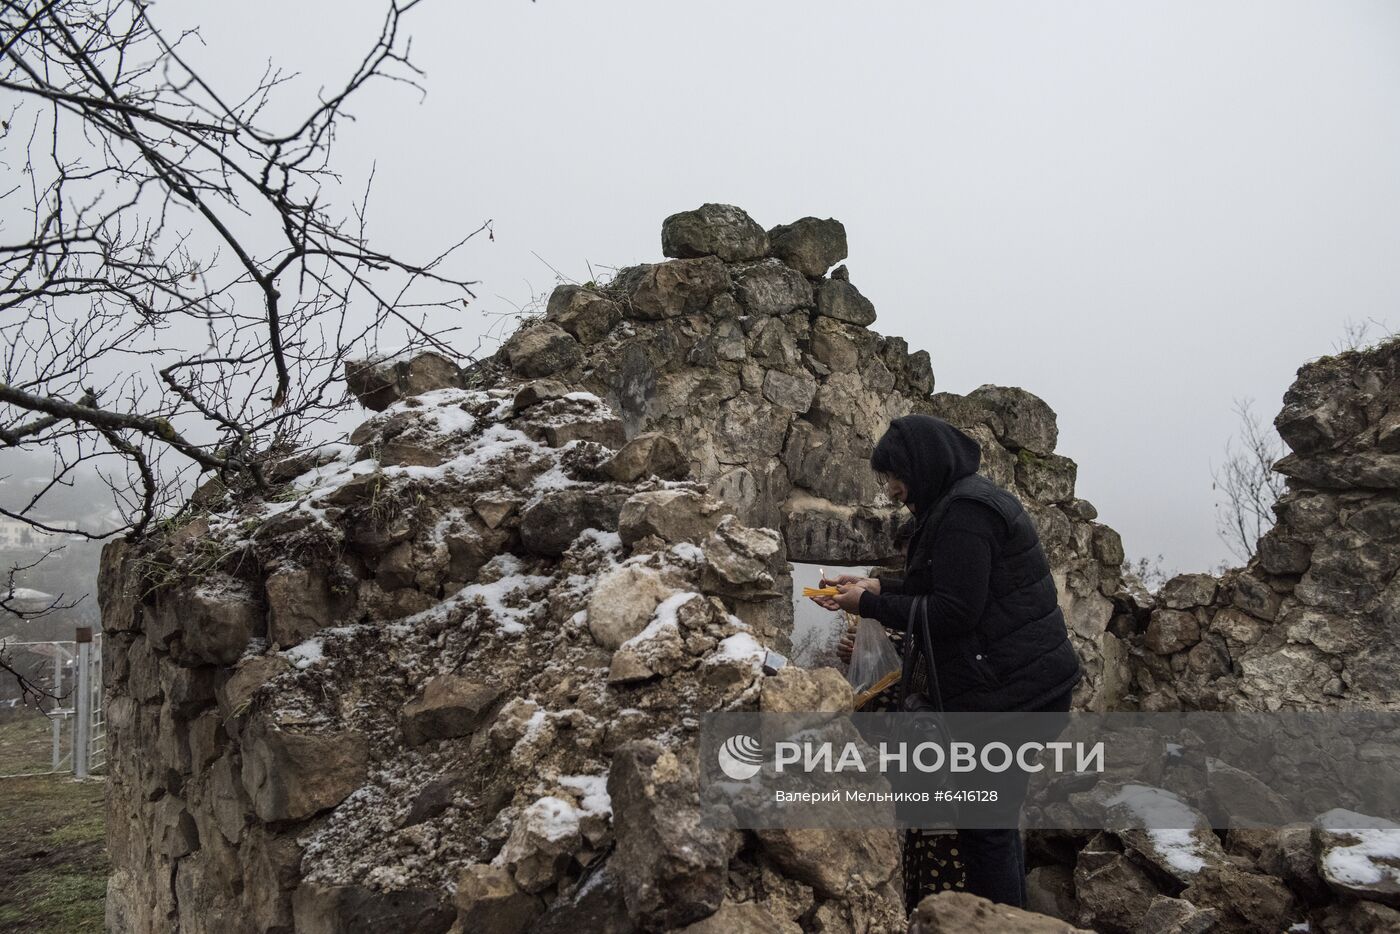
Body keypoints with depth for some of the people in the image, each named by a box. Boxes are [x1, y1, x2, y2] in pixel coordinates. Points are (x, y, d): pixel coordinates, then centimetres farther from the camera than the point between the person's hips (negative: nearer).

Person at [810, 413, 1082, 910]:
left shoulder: (963, 511, -18)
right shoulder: (973, 499, 15)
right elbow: (942, 588, 21)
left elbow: (954, 611, -21)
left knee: (985, 829, -3)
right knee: (996, 819, 20)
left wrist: (870, 604, -12)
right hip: (1027, 684, 11)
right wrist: (877, 587, 12)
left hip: (1010, 694, -11)